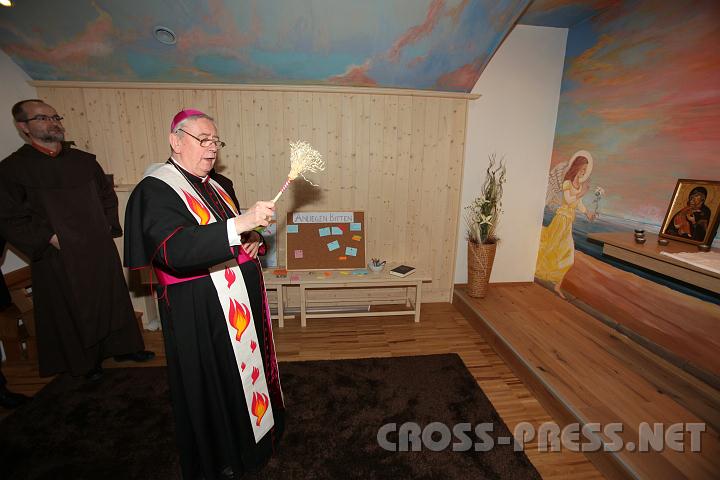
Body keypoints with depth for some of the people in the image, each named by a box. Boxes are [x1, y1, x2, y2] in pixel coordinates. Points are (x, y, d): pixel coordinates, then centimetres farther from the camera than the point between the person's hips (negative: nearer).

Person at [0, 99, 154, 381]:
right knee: (74, 310, 10)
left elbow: (108, 195, 15)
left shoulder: (84, 160, 5)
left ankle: (122, 346, 30)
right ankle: (86, 361, 29)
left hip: (100, 248, 3)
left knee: (113, 298, 12)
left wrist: (108, 227, 4)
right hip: (60, 256, -3)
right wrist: (51, 239, -14)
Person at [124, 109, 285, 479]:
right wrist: (239, 224, -35)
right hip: (200, 311, -7)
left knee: (248, 367, 20)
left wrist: (253, 239, -1)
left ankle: (252, 430, 46)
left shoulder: (220, 185, 10)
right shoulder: (155, 190, -13)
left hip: (243, 299, 8)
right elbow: (174, 248, -29)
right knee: (214, 383, 9)